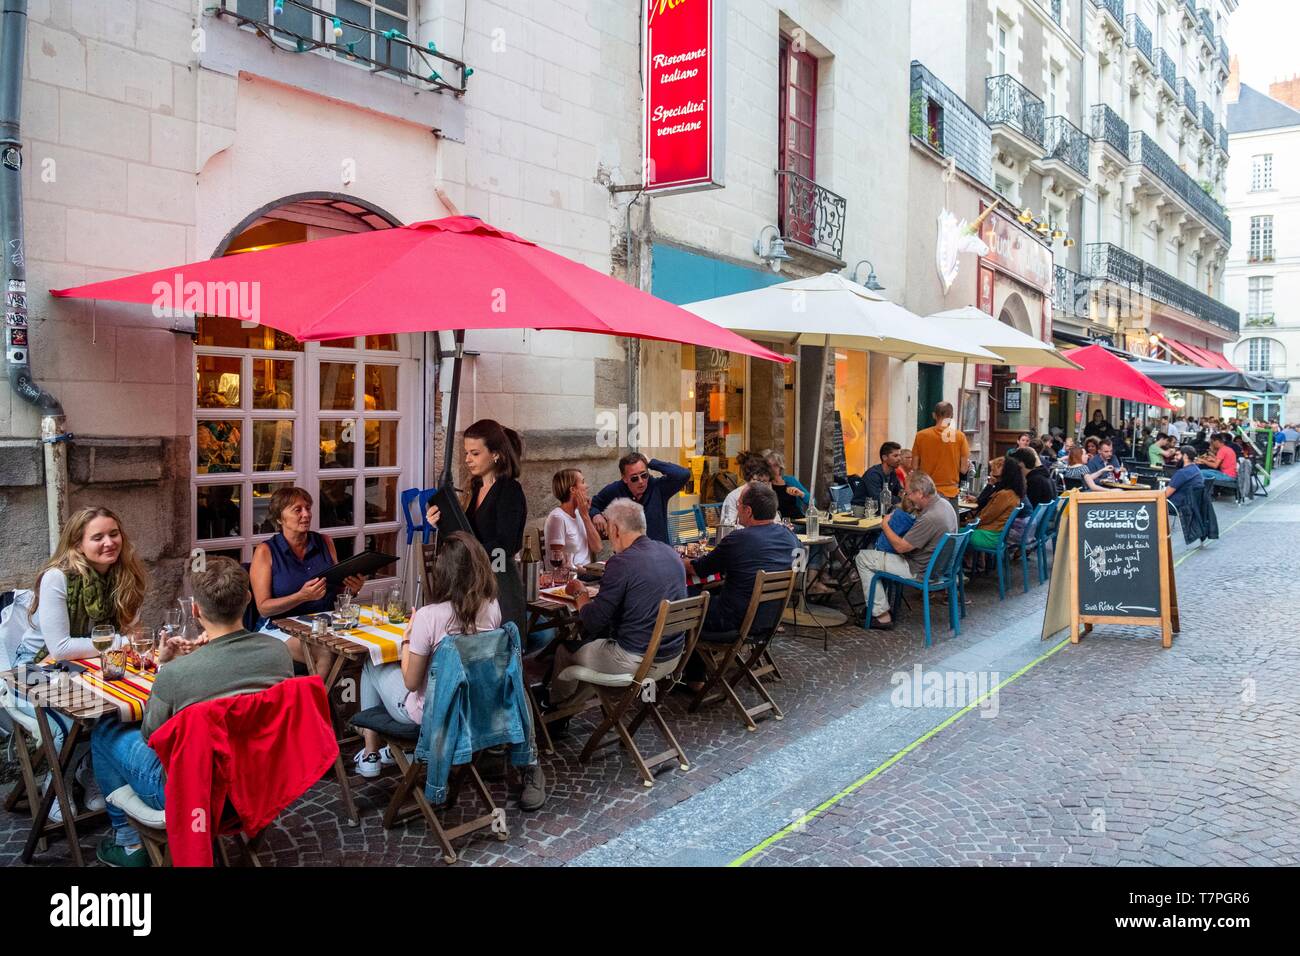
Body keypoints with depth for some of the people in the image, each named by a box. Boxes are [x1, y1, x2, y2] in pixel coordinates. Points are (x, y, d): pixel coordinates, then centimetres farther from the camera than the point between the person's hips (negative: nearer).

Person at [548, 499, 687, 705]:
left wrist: (579, 593, 2)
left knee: (564, 651, 18)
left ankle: (556, 702, 45)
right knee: (595, 638, 30)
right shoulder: (671, 553, 2)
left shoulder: (622, 563, -21)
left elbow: (594, 621, -17)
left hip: (636, 663, -8)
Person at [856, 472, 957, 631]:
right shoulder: (943, 503, 0)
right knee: (878, 548, 25)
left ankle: (882, 616, 1)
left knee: (862, 558, -3)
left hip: (920, 571, -10)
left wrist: (885, 526, -8)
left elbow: (901, 546, -23)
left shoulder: (930, 518, -31)